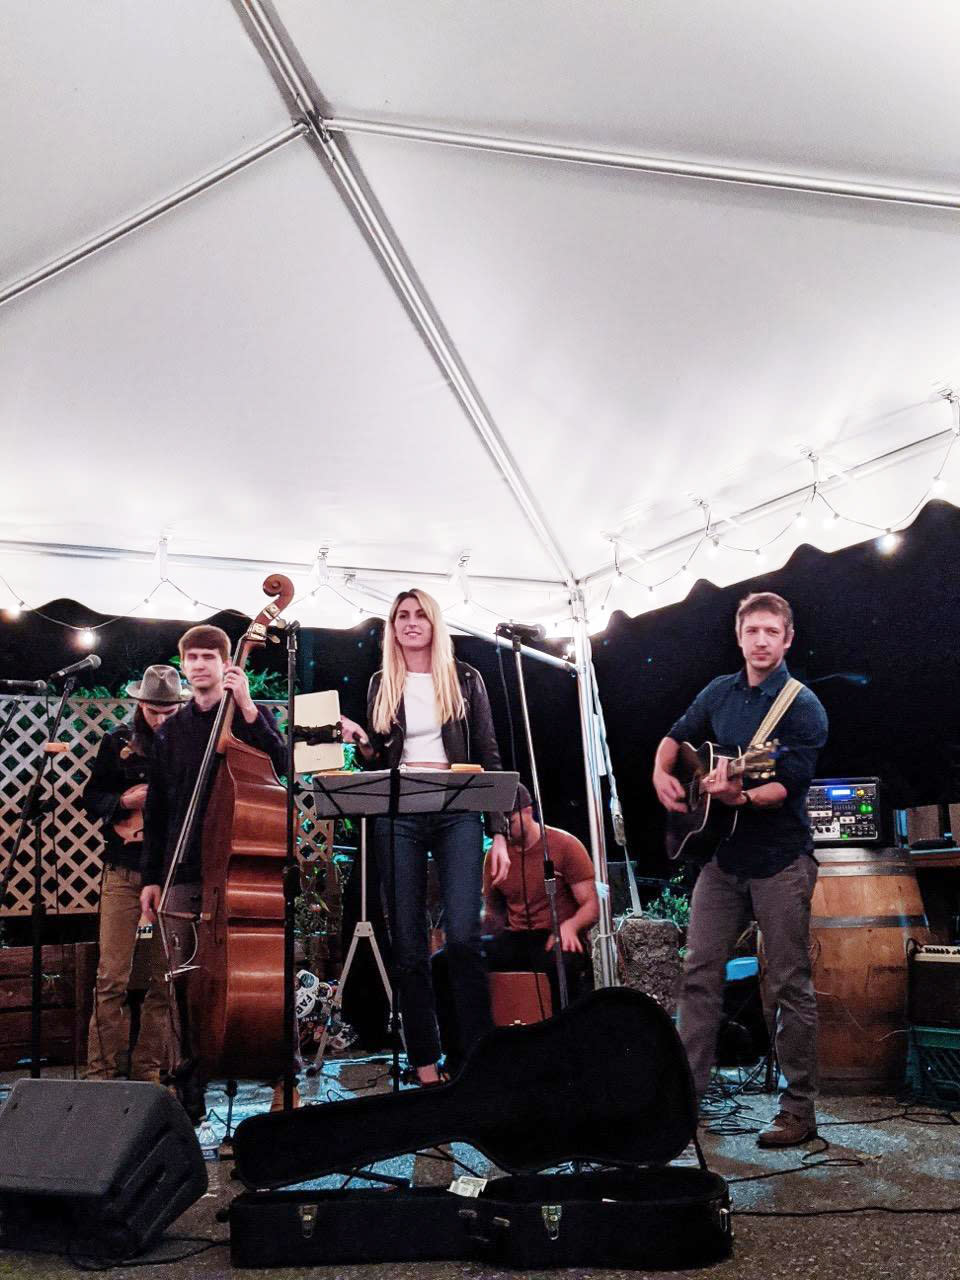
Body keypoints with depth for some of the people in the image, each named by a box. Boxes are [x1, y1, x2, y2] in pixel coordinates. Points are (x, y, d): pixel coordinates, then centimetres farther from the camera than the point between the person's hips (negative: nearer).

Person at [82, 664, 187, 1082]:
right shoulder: (118, 742, 6)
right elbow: (90, 798, 10)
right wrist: (123, 802, -9)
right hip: (124, 871, 0)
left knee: (164, 979, 5)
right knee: (112, 977, 0)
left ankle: (149, 1067, 18)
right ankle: (102, 1069, 10)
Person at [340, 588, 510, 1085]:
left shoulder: (464, 679, 8)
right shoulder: (382, 685, 13)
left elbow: (488, 756, 6)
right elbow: (379, 761, 16)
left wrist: (499, 833, 0)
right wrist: (362, 742, -7)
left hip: (457, 813, -2)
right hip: (398, 816, 2)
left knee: (463, 937, -14)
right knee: (408, 946, 2)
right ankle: (425, 1063, 11)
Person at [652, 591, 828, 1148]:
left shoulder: (803, 706, -9)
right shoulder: (720, 692, 9)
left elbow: (791, 783, -17)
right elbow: (677, 736, 21)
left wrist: (740, 797, -34)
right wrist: (662, 772, 2)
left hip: (781, 857, -5)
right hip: (723, 852, 5)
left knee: (790, 986, 1)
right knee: (700, 972, 5)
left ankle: (800, 1111, 11)